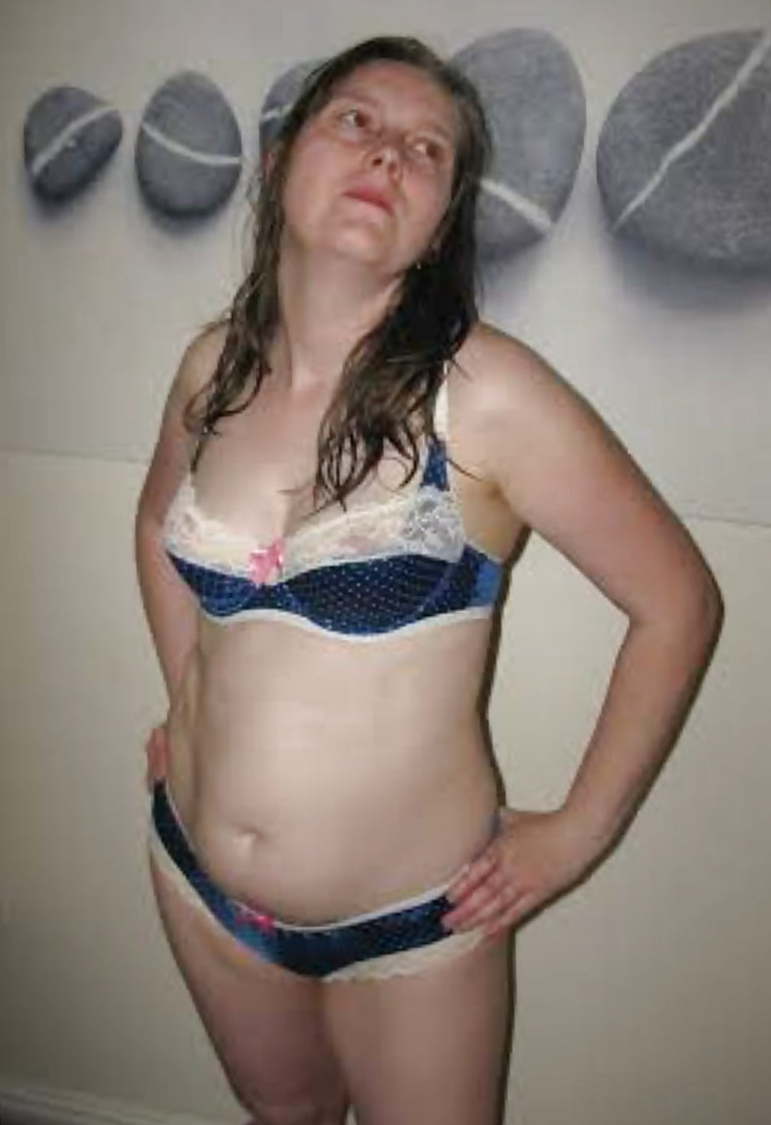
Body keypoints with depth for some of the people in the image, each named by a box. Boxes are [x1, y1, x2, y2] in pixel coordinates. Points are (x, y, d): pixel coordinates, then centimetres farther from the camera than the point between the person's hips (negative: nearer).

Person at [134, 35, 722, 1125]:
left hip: (412, 920, -4)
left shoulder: (484, 391, -20)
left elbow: (678, 601, -13)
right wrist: (187, 697, 8)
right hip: (200, 880, 5)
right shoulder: (217, 363, -6)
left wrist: (579, 832, -7)